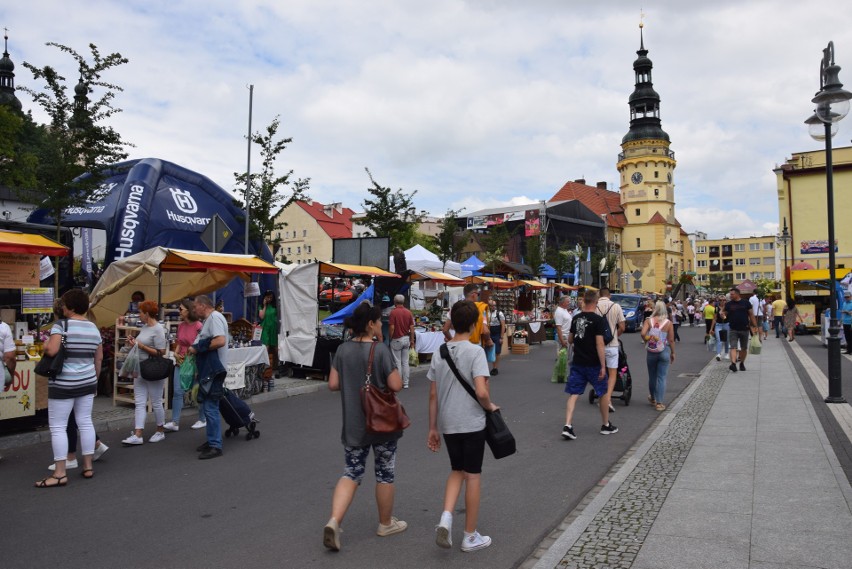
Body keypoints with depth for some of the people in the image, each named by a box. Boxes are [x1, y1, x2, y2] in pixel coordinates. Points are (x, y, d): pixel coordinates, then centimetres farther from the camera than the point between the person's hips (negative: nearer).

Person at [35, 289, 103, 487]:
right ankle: (88, 467, 16)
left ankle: (60, 474, 3)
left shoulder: (61, 325, -12)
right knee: (85, 422, 10)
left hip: (63, 384, -6)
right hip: (87, 382, 6)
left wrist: (45, 346, -1)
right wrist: (94, 380, 20)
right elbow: (99, 358, 11)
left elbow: (52, 350, -24)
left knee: (57, 426, 1)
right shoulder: (94, 328, 7)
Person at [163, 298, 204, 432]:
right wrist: (176, 353, 1)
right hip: (181, 363, 6)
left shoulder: (198, 326, -14)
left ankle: (202, 420, 22)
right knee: (177, 392, 0)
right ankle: (175, 422, 3)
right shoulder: (181, 326, 6)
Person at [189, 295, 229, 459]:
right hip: (208, 370, 11)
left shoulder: (214, 317, -15)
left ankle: (215, 446, -3)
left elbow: (221, 341, -27)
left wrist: (197, 348, -19)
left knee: (210, 408, -8)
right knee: (208, 407, 16)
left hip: (214, 370, -11)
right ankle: (212, 441, 26)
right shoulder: (209, 319, 18)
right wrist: (195, 348, 10)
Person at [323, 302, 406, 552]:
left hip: (353, 425, 4)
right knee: (384, 474, 13)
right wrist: (394, 374, 3)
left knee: (351, 473, 12)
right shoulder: (380, 350, -17)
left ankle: (334, 521, -4)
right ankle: (386, 524, 28)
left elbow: (333, 384, 2)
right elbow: (396, 385, -17)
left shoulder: (343, 350, -1)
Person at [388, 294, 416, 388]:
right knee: (405, 362, 10)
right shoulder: (408, 312, 0)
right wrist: (412, 340, 10)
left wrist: (390, 338, -1)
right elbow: (412, 327, 1)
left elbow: (391, 328, -16)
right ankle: (405, 383, 14)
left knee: (397, 362, 2)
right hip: (406, 339, 5)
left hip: (396, 339, -5)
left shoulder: (393, 312, -14)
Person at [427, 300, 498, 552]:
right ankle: (470, 536, 20)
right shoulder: (475, 351, -13)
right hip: (472, 424, -4)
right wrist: (491, 407, -2)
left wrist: (433, 429, 12)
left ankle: (446, 517, 2)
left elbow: (432, 395, 5)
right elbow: (481, 392, -23)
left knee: (456, 471, 22)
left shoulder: (439, 352, 2)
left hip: (447, 424, 5)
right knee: (473, 476, 9)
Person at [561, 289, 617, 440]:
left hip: (577, 363, 4)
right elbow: (599, 344, -17)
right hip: (593, 364, -4)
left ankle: (567, 426, -8)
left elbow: (570, 340, 13)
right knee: (603, 393, 14)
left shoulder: (576, 318, 4)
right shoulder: (597, 319, -14)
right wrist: (603, 366, -15)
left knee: (573, 394, 4)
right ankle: (606, 426, 27)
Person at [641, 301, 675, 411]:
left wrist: (647, 341, 0)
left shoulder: (648, 321, -5)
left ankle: (652, 398, 36)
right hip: (664, 352, -1)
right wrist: (673, 353, 6)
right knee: (662, 377, 3)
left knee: (652, 376, 17)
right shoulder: (668, 323, -6)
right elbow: (671, 340, -5)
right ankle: (659, 403, 1)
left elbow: (643, 333, -19)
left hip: (651, 352, 2)